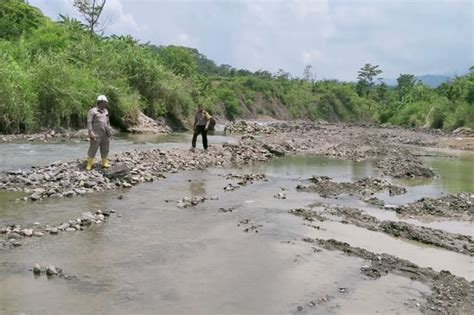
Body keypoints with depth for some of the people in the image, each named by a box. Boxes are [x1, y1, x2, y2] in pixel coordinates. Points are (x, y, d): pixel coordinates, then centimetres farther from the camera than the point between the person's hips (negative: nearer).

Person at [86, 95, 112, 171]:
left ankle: (104, 163, 20)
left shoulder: (105, 111, 15)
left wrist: (109, 131, 16)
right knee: (93, 150, -6)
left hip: (105, 135, 7)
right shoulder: (92, 111, -6)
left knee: (105, 150, 10)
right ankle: (89, 165, -2)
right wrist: (91, 132, -20)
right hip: (96, 135, -6)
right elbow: (89, 122, -11)